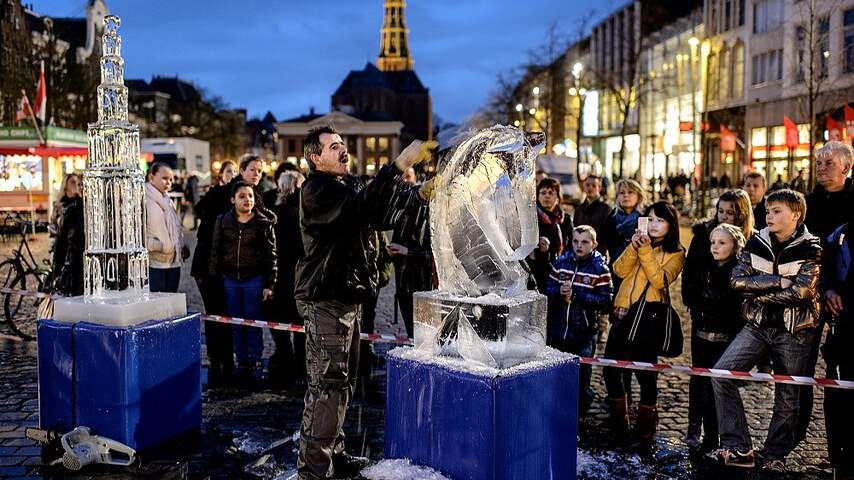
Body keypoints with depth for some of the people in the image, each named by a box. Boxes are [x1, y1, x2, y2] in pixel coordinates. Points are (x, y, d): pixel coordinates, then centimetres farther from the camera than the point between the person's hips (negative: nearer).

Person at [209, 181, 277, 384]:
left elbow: (270, 255, -2)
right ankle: (241, 362, 19)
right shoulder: (223, 221, 5)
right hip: (230, 280, 3)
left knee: (253, 323, 3)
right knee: (236, 323, 9)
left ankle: (256, 363, 13)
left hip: (254, 279, -2)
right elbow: (215, 251, 8)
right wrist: (214, 279, 2)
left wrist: (269, 284, -6)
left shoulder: (263, 223, -1)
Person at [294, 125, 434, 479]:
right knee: (328, 383, -9)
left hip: (346, 297, 10)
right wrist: (399, 165, -33)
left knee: (342, 382, 16)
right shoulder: (318, 188, -12)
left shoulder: (342, 189, 20)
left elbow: (379, 218, 17)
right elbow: (362, 206, -29)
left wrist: (418, 195, 3)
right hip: (325, 300, -10)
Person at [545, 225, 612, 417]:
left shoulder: (600, 268, -5)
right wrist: (559, 291, -16)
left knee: (581, 380, 3)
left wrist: (575, 295, -19)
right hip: (559, 330, 4)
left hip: (584, 334, -3)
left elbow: (605, 300, -12)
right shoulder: (561, 262, 5)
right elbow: (548, 290, 6)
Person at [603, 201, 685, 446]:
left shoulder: (676, 254, 4)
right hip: (624, 311, 5)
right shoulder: (640, 242, 17)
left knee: (645, 373, -4)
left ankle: (645, 432, 11)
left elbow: (660, 280, -14)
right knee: (611, 369, 4)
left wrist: (646, 251, -19)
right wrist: (634, 246, -13)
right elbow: (620, 270, 0)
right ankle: (618, 425, 22)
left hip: (651, 315, -4)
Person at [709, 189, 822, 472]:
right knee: (722, 373, -12)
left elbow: (800, 292, -18)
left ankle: (775, 455, 26)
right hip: (757, 326, 3)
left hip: (793, 331, -3)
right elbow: (737, 281, -8)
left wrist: (758, 292, -11)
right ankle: (738, 449, -7)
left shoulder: (811, 249, -7)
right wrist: (777, 282, -16)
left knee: (787, 397, 7)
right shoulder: (757, 243, 3)